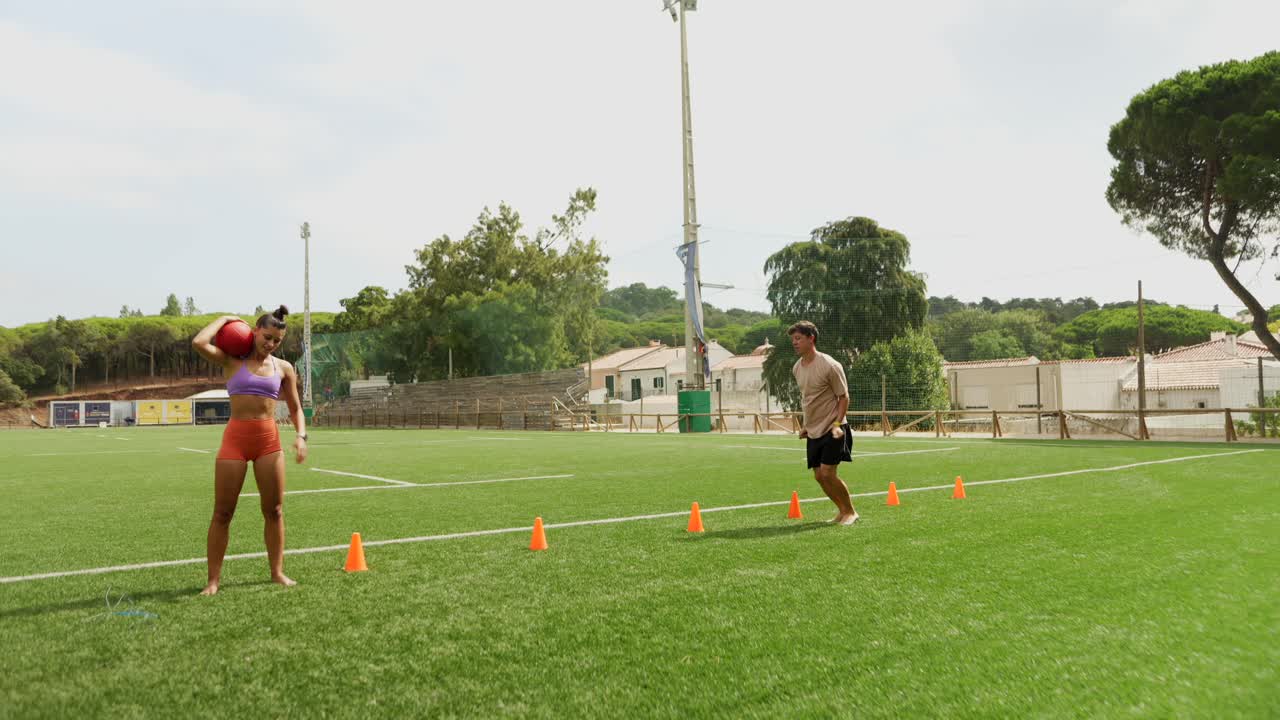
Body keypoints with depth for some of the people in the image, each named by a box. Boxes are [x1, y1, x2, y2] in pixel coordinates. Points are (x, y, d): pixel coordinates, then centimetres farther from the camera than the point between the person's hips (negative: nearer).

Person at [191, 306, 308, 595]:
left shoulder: (283, 368, 8)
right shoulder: (233, 360, 2)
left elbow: (295, 408, 14)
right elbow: (199, 343, -15)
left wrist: (301, 435, -3)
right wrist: (225, 318, -1)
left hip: (269, 439, 2)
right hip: (235, 438, -2)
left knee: (274, 510, 6)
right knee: (222, 512, 2)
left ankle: (277, 571, 18)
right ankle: (213, 578, 10)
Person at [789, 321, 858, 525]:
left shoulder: (829, 365, -14)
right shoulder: (797, 368, 8)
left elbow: (844, 397, -10)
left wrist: (837, 423, -20)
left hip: (832, 429, -7)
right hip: (813, 431, 7)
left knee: (827, 473, -13)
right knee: (818, 476, 6)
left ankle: (850, 512, 7)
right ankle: (842, 511, 25)